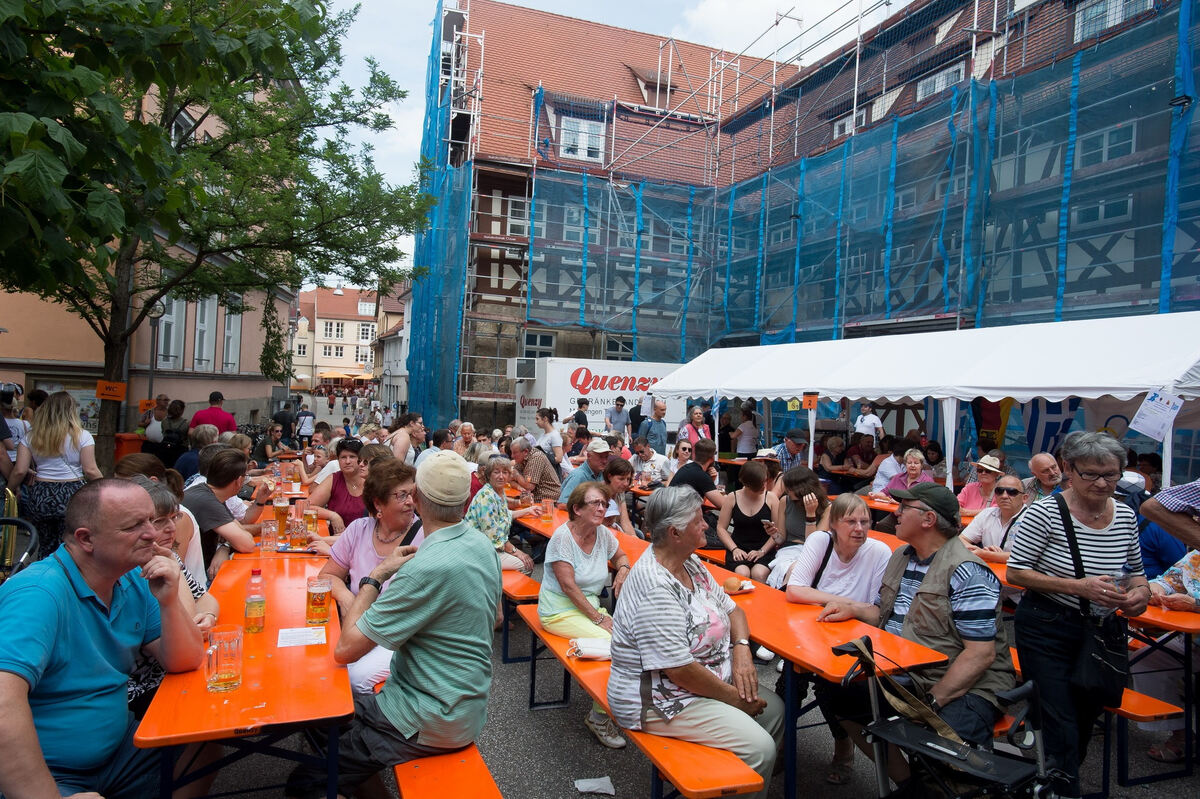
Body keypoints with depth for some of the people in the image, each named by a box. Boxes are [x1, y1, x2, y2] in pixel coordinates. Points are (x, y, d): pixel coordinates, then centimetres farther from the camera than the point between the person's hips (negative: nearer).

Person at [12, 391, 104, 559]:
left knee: (46, 547, 16)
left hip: (40, 496, 3)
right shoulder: (82, 436, -4)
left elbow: (20, 471, 1)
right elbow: (90, 471, -10)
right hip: (72, 495, -3)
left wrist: (11, 489, 18)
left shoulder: (32, 437, 5)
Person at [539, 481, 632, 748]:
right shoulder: (562, 537, -14)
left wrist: (623, 569, -1)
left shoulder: (603, 533, 4)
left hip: (591, 606, 6)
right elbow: (569, 586, -17)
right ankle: (599, 717, -9)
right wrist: (599, 618, -18)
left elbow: (620, 556, 24)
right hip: (560, 612, -6)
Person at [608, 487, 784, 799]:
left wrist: (742, 649, -9)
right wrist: (735, 697, -16)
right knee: (760, 747, -15)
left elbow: (730, 607, 10)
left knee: (774, 709, 7)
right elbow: (679, 669, -28)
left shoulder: (690, 562, 1)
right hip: (660, 701, -10)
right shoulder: (654, 589, -29)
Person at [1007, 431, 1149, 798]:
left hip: (1101, 632, 6)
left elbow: (1135, 571, 14)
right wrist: (1077, 586, -24)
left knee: (1086, 717, 19)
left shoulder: (1125, 515, 0)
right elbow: (1015, 572, -15)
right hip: (1048, 632, -6)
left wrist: (1141, 591, -9)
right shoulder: (1046, 513, -18)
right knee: (1061, 725, -6)